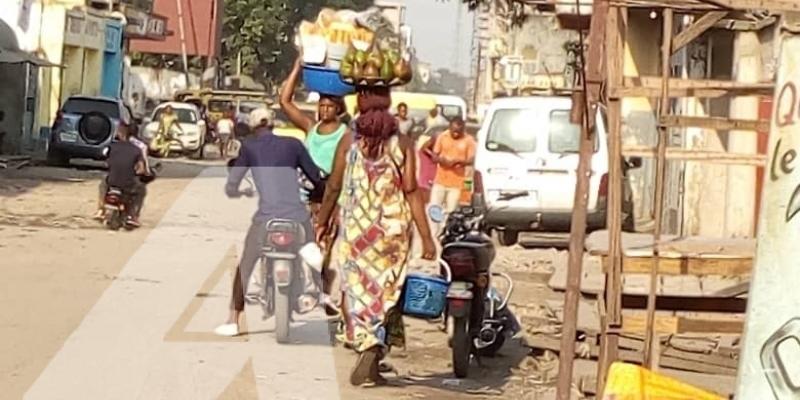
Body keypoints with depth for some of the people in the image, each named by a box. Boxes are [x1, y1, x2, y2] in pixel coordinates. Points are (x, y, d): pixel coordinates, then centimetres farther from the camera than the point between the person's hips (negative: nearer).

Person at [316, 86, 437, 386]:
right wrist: (426, 237, -4)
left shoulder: (349, 141, -1)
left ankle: (367, 350, 4)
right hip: (393, 228, 0)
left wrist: (323, 220, 16)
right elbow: (411, 191, -6)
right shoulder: (402, 144, -1)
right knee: (385, 291, 7)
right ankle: (370, 360, 0)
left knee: (358, 288, 9)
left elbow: (333, 187, 1)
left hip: (355, 229, 0)